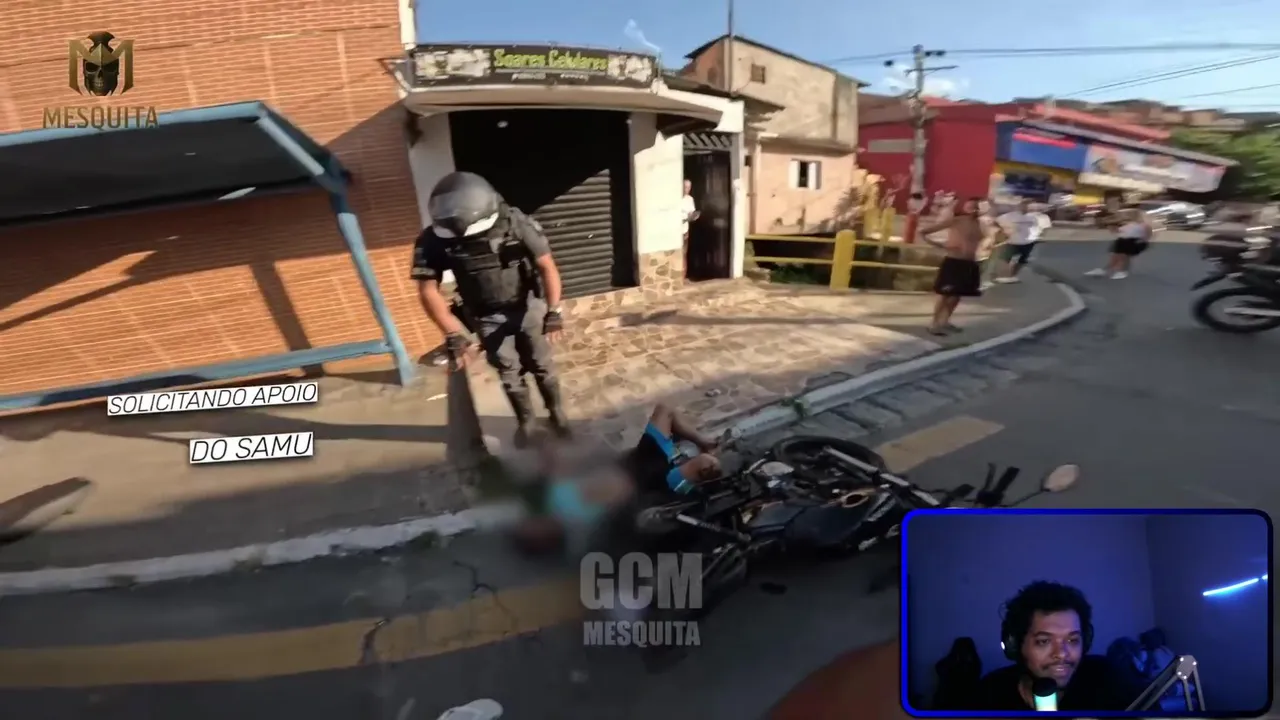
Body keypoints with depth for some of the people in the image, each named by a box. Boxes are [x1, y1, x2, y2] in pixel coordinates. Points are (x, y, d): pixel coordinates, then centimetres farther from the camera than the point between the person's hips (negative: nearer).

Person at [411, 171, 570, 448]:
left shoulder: (515, 223, -25)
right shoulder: (434, 240, -21)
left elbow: (547, 267, -21)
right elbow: (428, 289, -17)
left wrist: (553, 311, -30)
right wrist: (453, 335, -24)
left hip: (529, 307, -1)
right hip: (487, 318, 1)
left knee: (542, 366, 12)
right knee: (509, 374, 13)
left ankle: (557, 413, 36)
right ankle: (525, 421, 37)